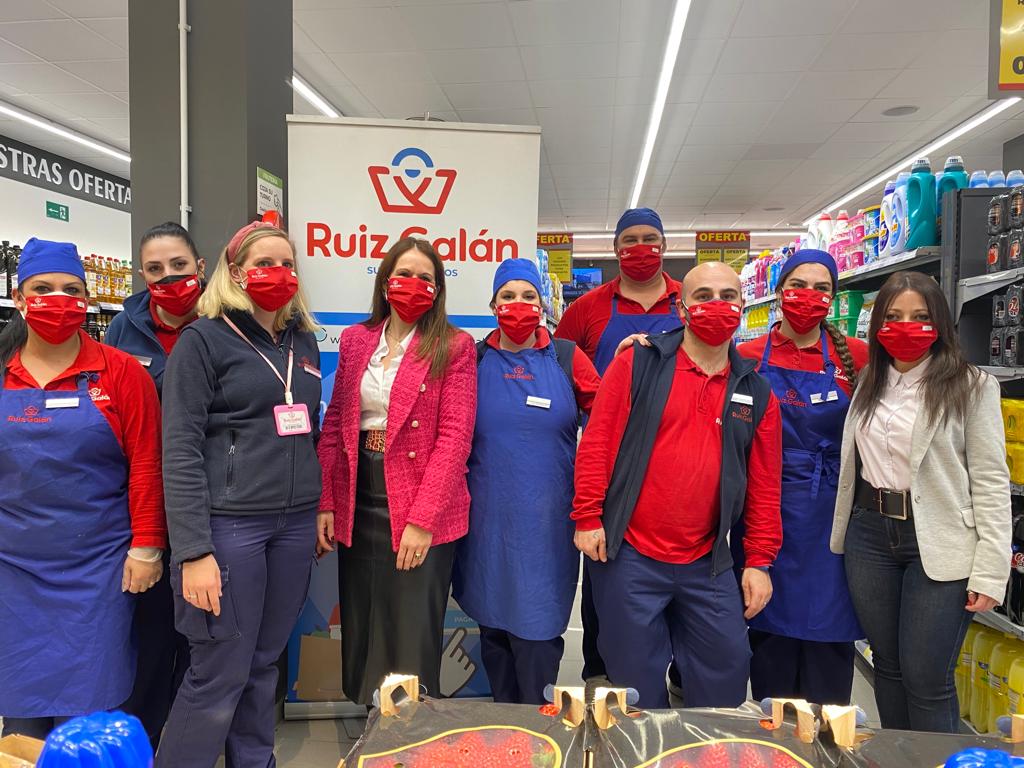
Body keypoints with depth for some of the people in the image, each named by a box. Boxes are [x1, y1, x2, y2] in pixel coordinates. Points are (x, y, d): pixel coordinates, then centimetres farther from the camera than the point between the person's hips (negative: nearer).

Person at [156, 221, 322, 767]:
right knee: (219, 673, 1)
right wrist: (193, 550, -16)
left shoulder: (303, 340, 12)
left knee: (265, 662, 16)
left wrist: (320, 507, 14)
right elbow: (180, 451, -11)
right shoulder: (204, 339, -5)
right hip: (228, 523, -5)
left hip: (294, 524, 5)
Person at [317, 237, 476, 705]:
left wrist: (421, 519, -17)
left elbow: (454, 437, -11)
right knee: (360, 631, 15)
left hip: (423, 510, -4)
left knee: (412, 641, 3)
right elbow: (334, 424, 9)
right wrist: (326, 503, 1)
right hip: (359, 504, 5)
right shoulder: (355, 339, 9)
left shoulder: (453, 347, -5)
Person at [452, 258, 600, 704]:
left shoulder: (566, 358, 1)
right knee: (493, 623, 14)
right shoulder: (473, 360, 4)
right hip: (487, 518, 2)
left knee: (536, 631, 1)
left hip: (547, 521, -2)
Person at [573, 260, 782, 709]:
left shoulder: (755, 393, 8)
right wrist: (587, 517, -9)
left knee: (726, 671, 13)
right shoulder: (638, 364, -3)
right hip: (628, 555, -3)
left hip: (708, 565, 3)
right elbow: (597, 441, -5)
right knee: (637, 679, 11)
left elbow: (764, 485, 9)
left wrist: (759, 560, 6)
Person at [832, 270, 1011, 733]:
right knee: (887, 666, 15)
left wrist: (990, 572, -11)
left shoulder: (971, 386, -4)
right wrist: (846, 533, 8)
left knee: (926, 679, 1)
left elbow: (990, 481, -7)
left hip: (939, 544, -4)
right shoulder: (867, 383, 11)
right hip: (870, 536, 5)